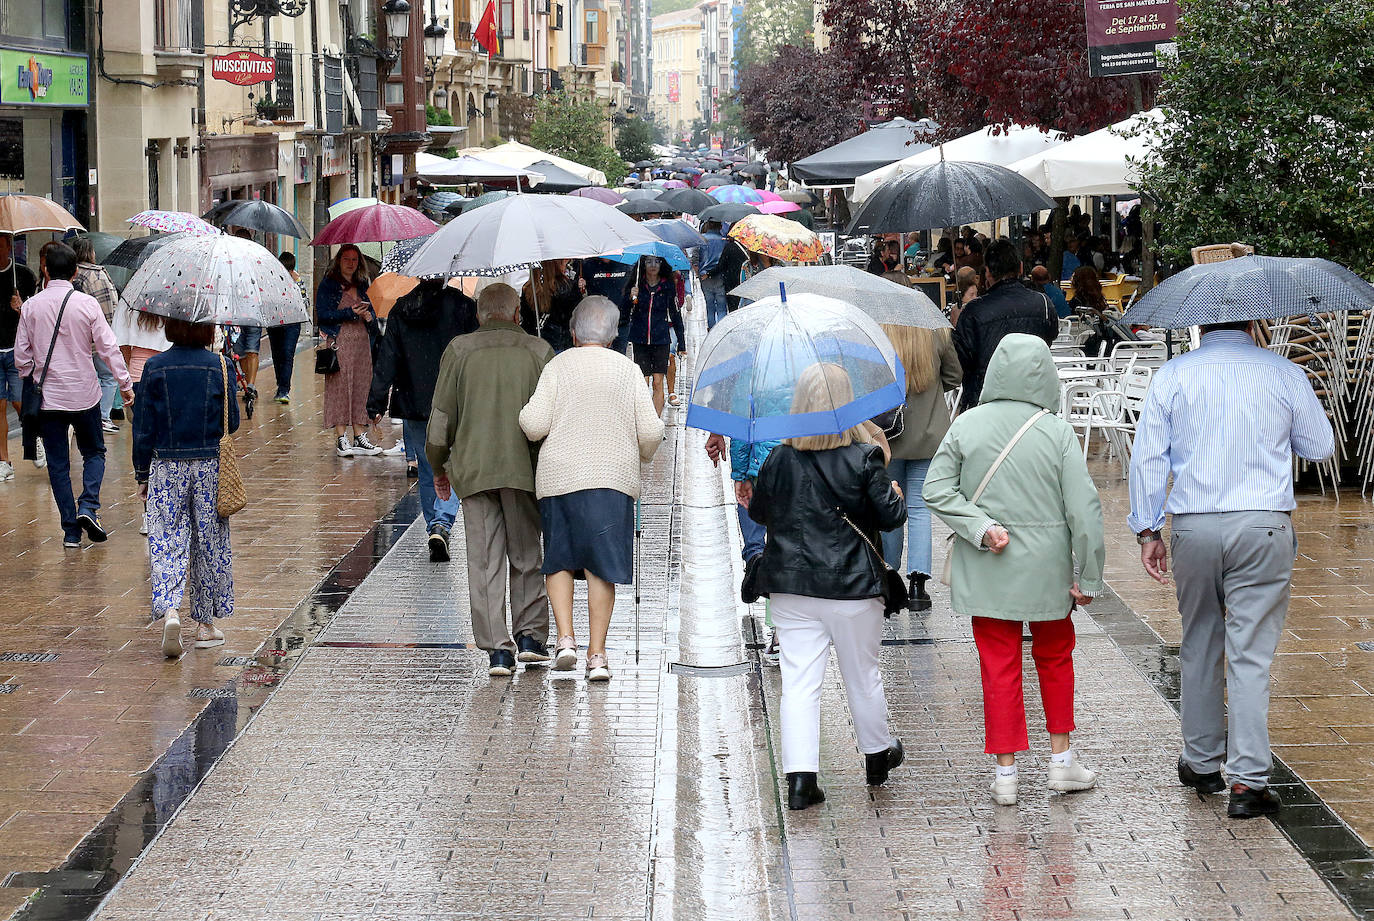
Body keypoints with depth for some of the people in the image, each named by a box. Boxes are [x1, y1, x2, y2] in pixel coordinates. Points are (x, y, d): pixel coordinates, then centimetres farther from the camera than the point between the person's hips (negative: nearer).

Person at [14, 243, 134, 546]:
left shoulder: (31, 306, -5)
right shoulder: (87, 304, -8)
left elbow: (21, 355, 0)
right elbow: (108, 347, -7)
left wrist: (29, 378, 20)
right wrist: (125, 384, 2)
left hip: (47, 396, 0)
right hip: (84, 393, 0)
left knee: (58, 463, 7)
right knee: (94, 452, 17)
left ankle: (71, 529, 6)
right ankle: (89, 507, -5)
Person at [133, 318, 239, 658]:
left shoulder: (155, 367, -4)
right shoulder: (219, 367, -6)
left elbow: (143, 427, -1)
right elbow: (232, 423, 0)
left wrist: (142, 475, 7)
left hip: (166, 466, 0)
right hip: (210, 465, 0)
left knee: (166, 542, 0)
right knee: (210, 542, 10)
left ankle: (169, 611, -22)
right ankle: (206, 623, 16)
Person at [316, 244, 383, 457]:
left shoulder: (361, 286, 17)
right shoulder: (328, 284, 0)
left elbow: (369, 310, 25)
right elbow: (322, 315, -8)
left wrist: (369, 316, 1)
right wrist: (350, 313, -15)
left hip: (362, 342, 6)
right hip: (340, 342, -6)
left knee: (361, 388, 3)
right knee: (340, 387, -7)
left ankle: (360, 437, 5)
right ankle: (341, 439, -7)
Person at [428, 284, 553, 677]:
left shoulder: (459, 350, 4)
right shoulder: (538, 351, 4)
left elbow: (441, 418, 3)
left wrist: (438, 467, 15)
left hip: (473, 469, 0)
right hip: (526, 468, 0)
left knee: (485, 561, 3)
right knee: (526, 556, 14)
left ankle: (497, 649, -1)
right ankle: (531, 636, 10)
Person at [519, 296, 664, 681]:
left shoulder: (559, 366, 1)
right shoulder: (626, 369, 4)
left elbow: (535, 425, -7)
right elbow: (651, 432, 2)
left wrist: (524, 415, 15)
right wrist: (641, 455, 22)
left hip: (559, 476, 0)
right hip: (614, 477, 0)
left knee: (559, 559, 14)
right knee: (602, 566, 3)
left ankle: (565, 637, 0)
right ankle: (597, 655, 2)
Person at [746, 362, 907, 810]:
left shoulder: (778, 458, -5)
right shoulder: (864, 458, -11)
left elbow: (758, 513, 7)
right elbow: (890, 517, -7)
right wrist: (896, 496, 14)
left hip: (790, 587, 1)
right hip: (852, 587, -1)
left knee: (799, 681, 3)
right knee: (863, 676, 16)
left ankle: (800, 778, -4)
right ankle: (878, 754, 36)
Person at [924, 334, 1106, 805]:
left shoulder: (967, 425, -7)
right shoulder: (1057, 432, -10)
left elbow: (937, 488, -10)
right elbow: (1084, 508, -9)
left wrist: (981, 528, -12)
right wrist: (1088, 577, -3)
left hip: (986, 570, 0)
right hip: (1047, 570, 0)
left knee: (999, 666, 7)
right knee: (1055, 657, 19)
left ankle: (1005, 773, 9)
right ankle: (1061, 761, 24)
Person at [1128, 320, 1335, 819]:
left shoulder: (1172, 375, 2)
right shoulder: (1285, 374, 2)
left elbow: (1148, 456, 0)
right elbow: (1320, 447, 12)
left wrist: (1148, 529, 5)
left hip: (1194, 527, 1)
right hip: (1265, 525, -1)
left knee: (1199, 646, 17)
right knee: (1251, 654, -2)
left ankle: (1202, 762, 27)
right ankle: (1248, 779, -7)